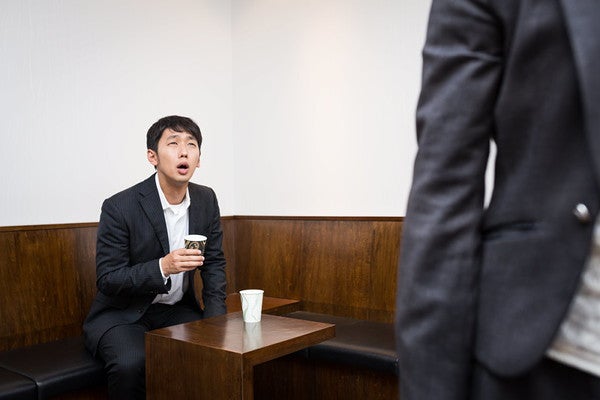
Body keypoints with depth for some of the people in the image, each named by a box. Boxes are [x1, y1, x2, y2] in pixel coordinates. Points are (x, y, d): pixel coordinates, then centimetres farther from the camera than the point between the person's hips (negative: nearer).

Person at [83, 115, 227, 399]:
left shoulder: (206, 200, -2)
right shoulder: (119, 207, -18)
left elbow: (214, 263, 6)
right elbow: (106, 280, -15)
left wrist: (215, 320, -7)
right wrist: (163, 267, -31)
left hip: (179, 310, 5)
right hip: (123, 314, -4)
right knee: (131, 364, -32)